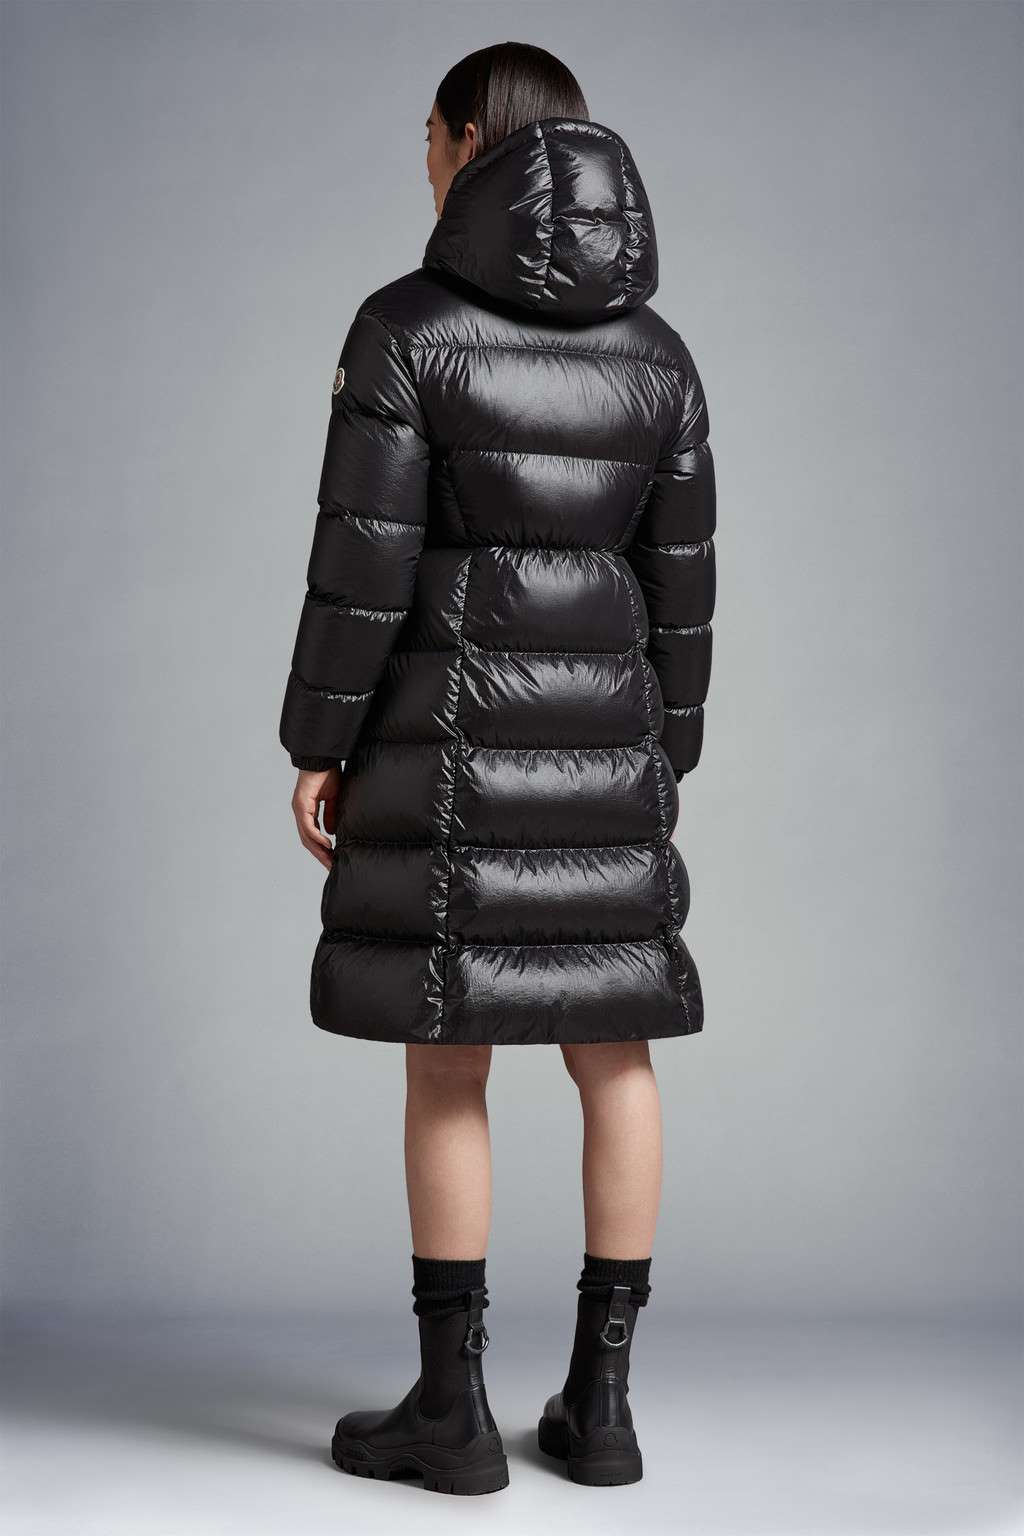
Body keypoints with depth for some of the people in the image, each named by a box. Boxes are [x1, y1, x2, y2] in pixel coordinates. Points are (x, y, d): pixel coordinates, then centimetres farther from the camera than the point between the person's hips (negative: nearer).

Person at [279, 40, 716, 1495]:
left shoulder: (406, 325, -9)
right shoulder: (657, 351, 5)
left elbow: (363, 557, -13)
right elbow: (680, 583, 6)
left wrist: (318, 746, -5)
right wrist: (661, 763, 14)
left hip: (446, 731, -4)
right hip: (593, 728, 4)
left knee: (446, 1054, 2)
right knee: (614, 1047, 8)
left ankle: (453, 1407, 7)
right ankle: (601, 1400, 11)